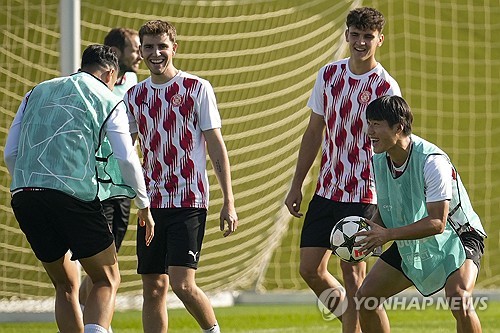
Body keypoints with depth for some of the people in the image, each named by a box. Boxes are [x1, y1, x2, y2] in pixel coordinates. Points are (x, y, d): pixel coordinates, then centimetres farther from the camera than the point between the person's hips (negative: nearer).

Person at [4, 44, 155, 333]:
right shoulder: (108, 101, 11)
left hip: (23, 195, 4)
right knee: (108, 280, 6)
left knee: (66, 286, 17)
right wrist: (144, 206, 14)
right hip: (75, 194, -4)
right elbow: (127, 158, 3)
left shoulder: (37, 92, 23)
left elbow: (10, 154, 20)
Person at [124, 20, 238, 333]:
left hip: (189, 201, -5)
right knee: (153, 288, 4)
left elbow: (216, 146, -2)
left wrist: (229, 202, -7)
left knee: (182, 283, -15)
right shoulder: (134, 96, 10)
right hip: (151, 202, 5)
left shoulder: (197, 88, -2)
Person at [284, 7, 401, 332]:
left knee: (352, 272, -5)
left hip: (363, 194, -6)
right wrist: (296, 185, 13)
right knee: (310, 268, 4)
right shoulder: (329, 74, 7)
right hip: (326, 190, 6)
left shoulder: (386, 87, -10)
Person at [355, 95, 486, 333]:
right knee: (366, 296, 2)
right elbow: (386, 208, 8)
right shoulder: (379, 160, -7)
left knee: (458, 300, -33)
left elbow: (437, 223, -31)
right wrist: (370, 230, -14)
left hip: (457, 236, -8)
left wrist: (388, 234, -35)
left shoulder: (432, 161, -30)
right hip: (411, 244, 8)